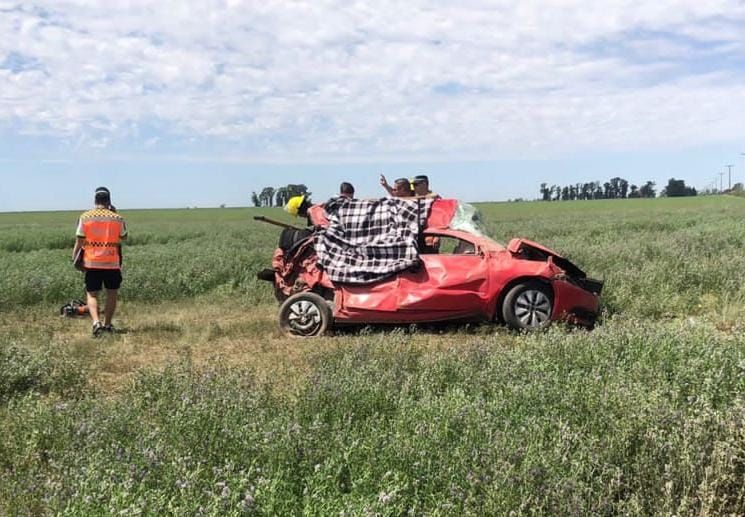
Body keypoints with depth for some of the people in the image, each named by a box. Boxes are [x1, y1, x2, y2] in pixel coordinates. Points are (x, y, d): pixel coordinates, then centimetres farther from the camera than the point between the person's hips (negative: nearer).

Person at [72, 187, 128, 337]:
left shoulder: (85, 217, -2)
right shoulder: (117, 218, -2)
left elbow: (79, 241, -2)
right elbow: (124, 237, 13)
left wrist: (74, 257, 12)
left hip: (91, 262, 0)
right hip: (112, 263, 0)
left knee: (91, 294, 7)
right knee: (112, 294, 15)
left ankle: (96, 322, -12)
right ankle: (107, 324, 20)